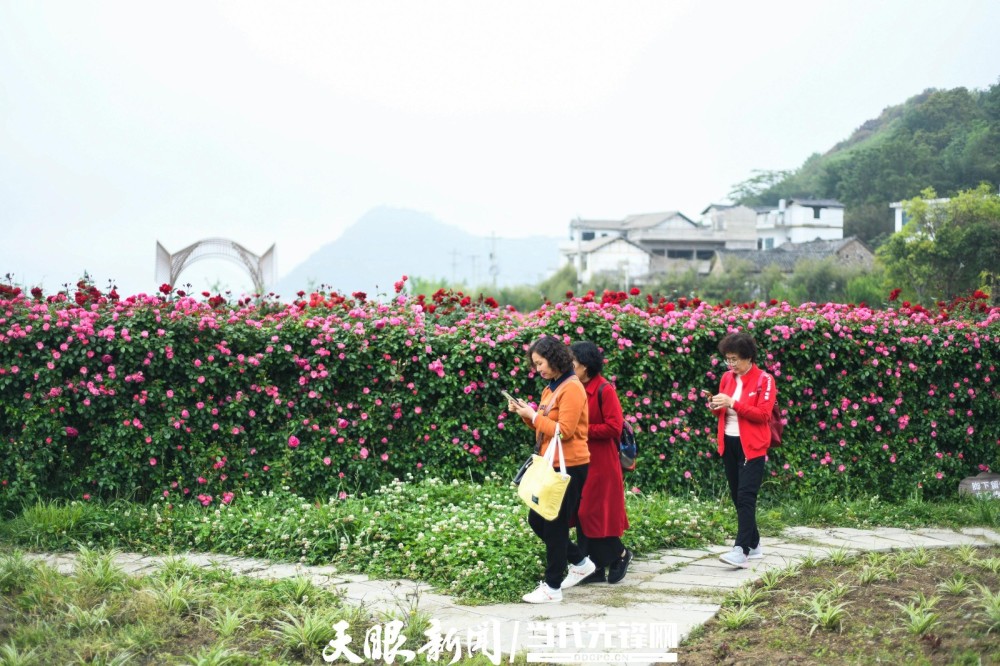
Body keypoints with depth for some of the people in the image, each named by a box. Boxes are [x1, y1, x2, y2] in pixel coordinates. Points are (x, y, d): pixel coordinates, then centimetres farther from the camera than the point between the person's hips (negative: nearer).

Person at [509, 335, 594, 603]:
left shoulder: (572, 388, -15)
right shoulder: (550, 388, 13)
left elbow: (564, 431, -20)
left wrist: (533, 416, -14)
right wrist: (527, 415, 3)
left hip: (569, 467, -9)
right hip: (551, 465, 9)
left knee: (554, 525, -3)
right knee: (537, 520, 13)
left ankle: (553, 588, 7)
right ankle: (580, 562, 26)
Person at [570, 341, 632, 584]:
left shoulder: (604, 390, -12)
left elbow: (614, 427, -17)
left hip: (600, 463, -7)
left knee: (596, 513, -4)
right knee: (582, 513, 7)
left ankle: (620, 554, 18)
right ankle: (595, 568, 14)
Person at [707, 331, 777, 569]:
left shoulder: (764, 380, -9)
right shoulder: (727, 378, 10)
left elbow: (763, 414, -16)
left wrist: (733, 403, -23)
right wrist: (715, 406, -3)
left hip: (752, 446, -7)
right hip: (729, 444, 7)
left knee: (745, 497, -14)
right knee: (737, 497, 10)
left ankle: (741, 551, -19)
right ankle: (754, 545, 22)